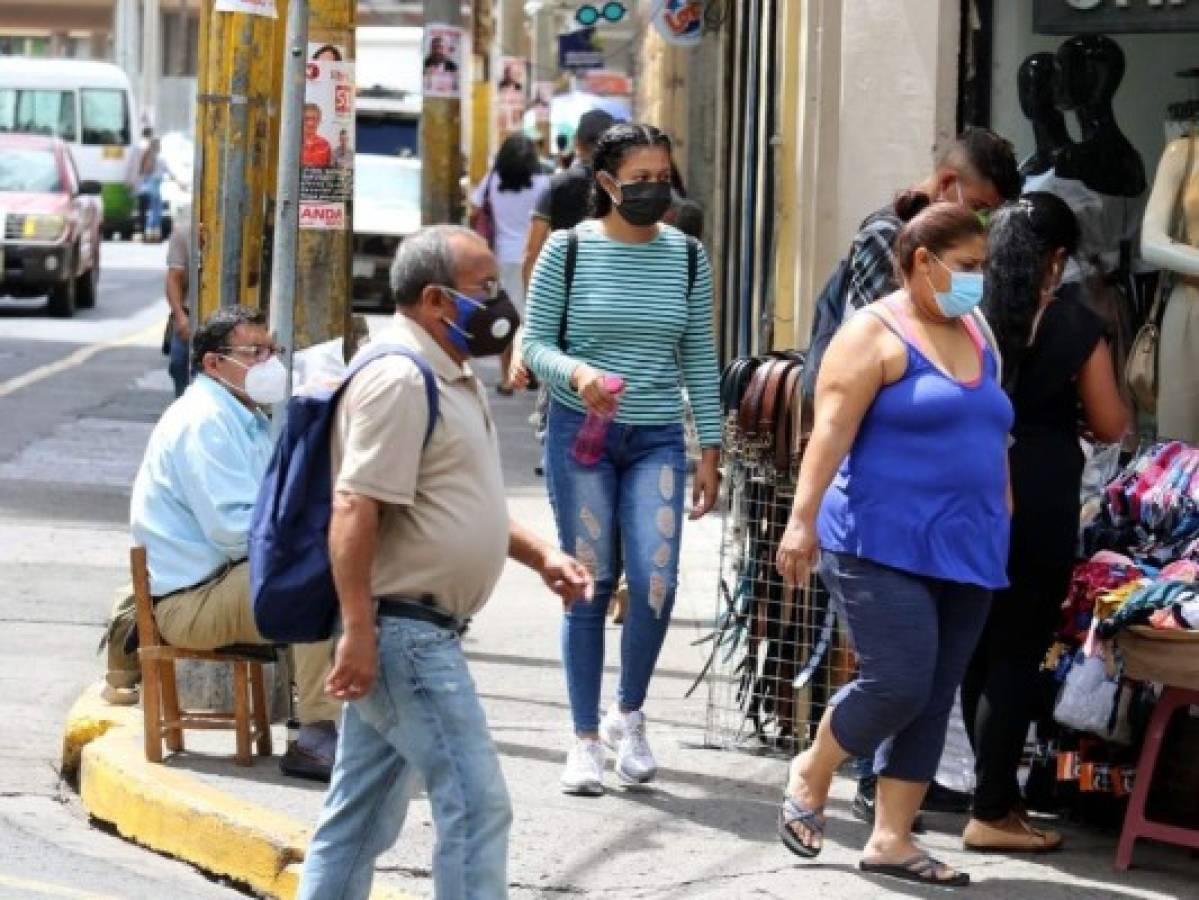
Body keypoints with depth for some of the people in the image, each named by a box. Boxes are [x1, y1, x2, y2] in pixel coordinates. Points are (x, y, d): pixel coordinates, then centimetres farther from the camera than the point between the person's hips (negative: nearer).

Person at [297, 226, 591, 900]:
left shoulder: (451, 377, 18)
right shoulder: (400, 381, -16)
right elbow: (356, 510, -22)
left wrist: (540, 553, 15)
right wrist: (358, 631, -26)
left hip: (420, 632, 10)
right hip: (404, 628, -10)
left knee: (363, 814, 12)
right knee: (476, 802, -9)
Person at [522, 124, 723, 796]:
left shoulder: (686, 256, 6)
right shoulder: (568, 250, -2)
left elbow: (700, 359, 10)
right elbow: (535, 343, -1)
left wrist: (710, 450, 8)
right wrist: (576, 373, -22)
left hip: (657, 438, 2)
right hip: (580, 434, -2)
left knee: (656, 581, -12)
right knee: (591, 584, 0)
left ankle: (629, 716, 11)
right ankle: (586, 740, 11)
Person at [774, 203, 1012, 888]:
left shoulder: (979, 342, 16)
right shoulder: (876, 335, -7)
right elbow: (832, 430, -15)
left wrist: (1005, 525, 18)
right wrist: (803, 519, -23)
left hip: (966, 552, 7)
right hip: (883, 546, -7)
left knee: (935, 699, 5)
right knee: (897, 685, -14)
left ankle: (892, 838, 11)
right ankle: (812, 775, 12)